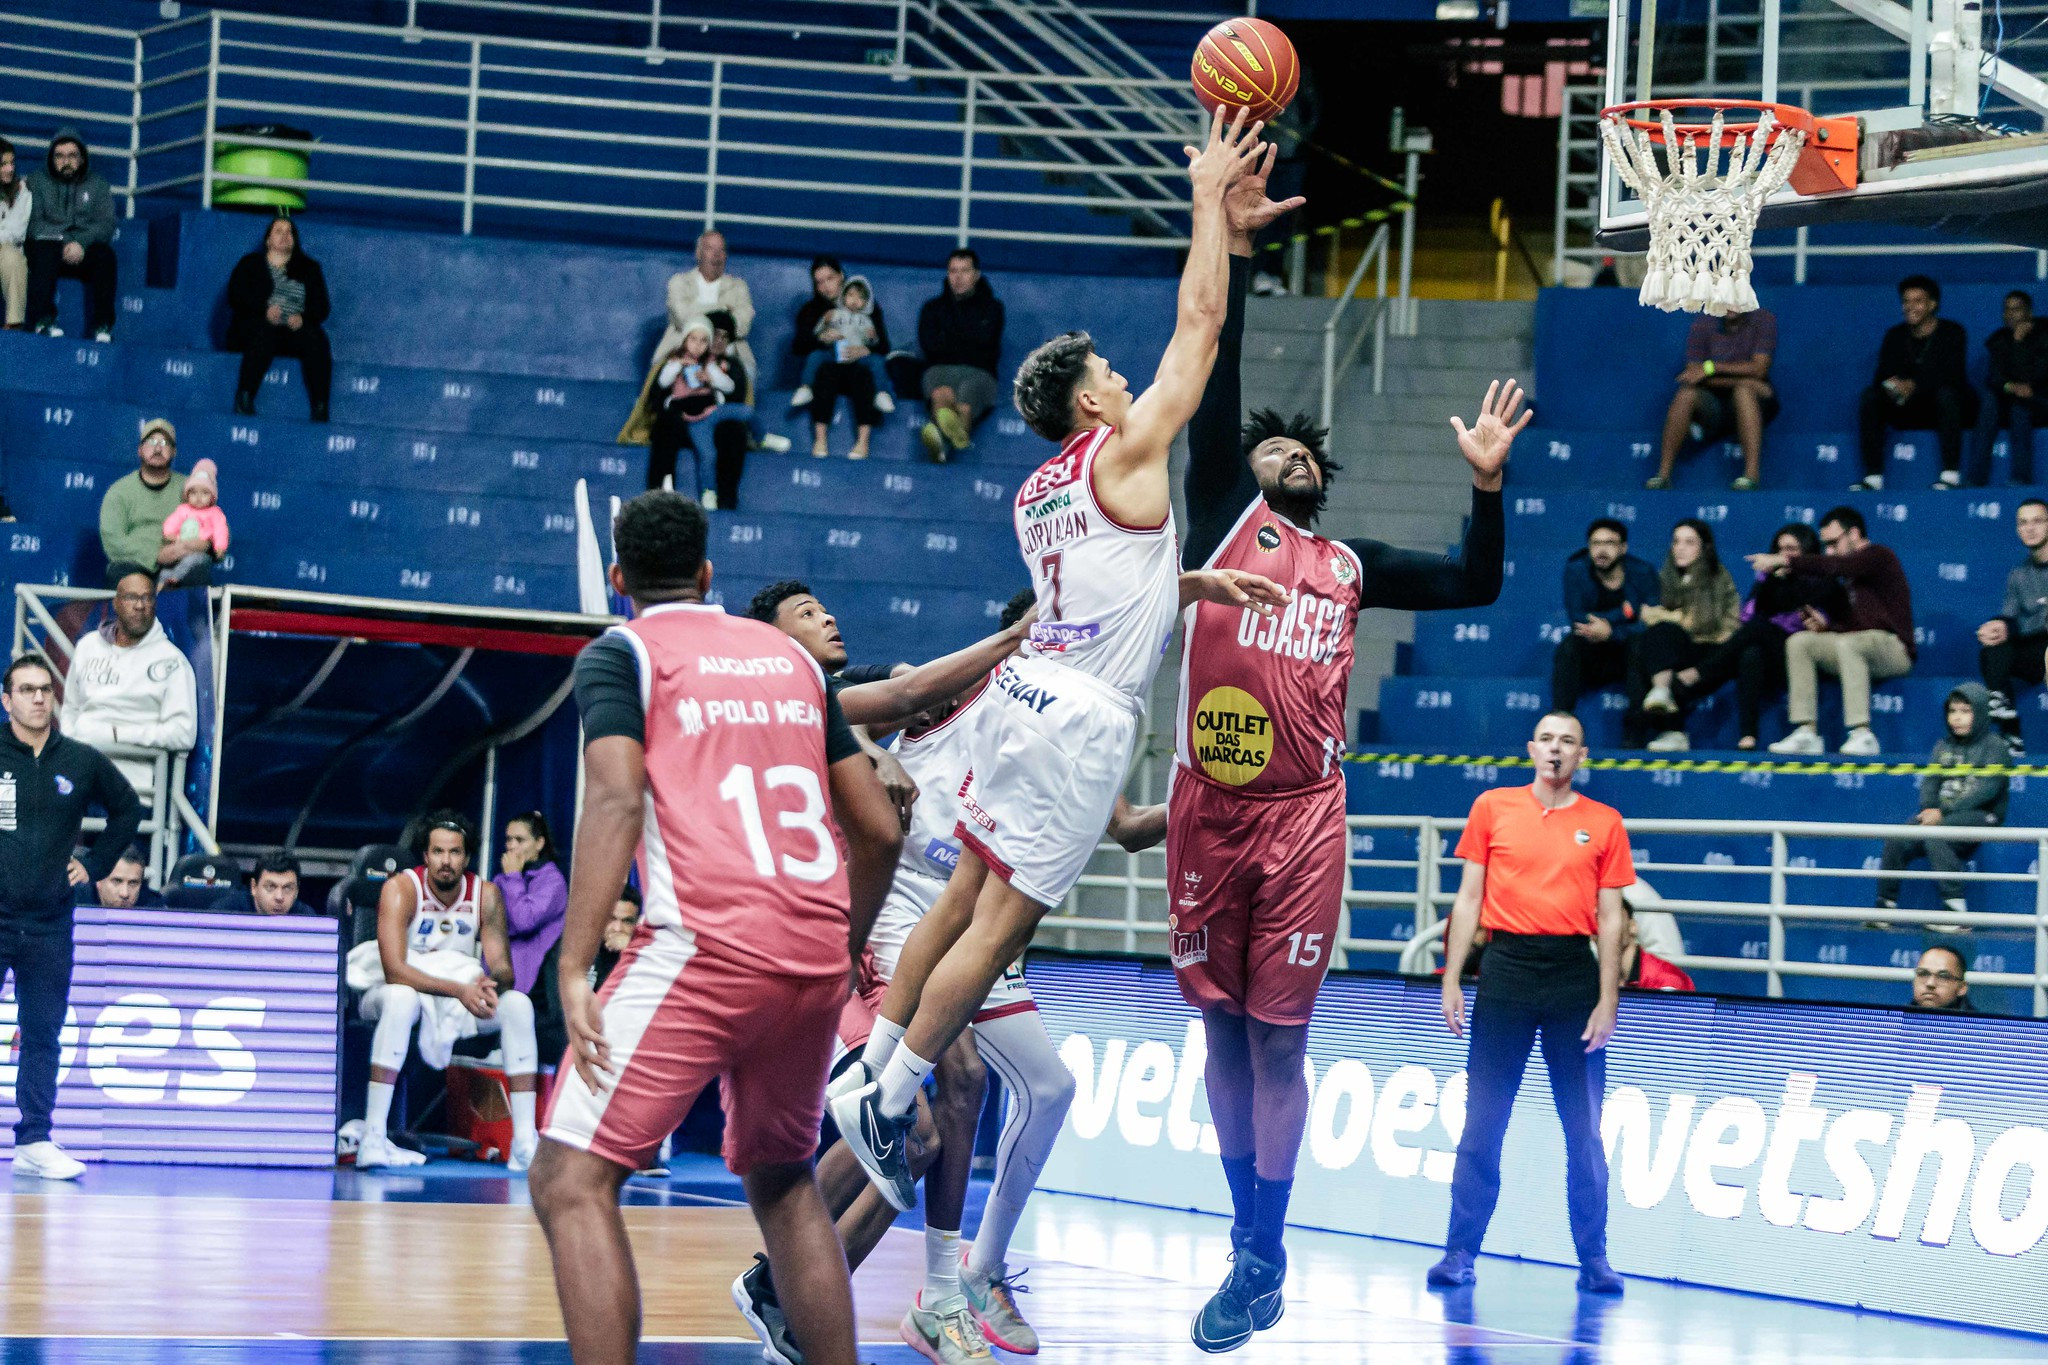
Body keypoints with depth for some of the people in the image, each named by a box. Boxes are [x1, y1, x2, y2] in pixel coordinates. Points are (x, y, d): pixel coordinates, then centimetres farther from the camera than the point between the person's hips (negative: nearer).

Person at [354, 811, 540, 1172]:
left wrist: (490, 984, -32)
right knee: (401, 997, -38)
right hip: (406, 991, -4)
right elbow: (394, 969, -28)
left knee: (518, 1004, -19)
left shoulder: (486, 895, -5)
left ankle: (525, 1142, -21)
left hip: (465, 999, 4)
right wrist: (459, 990, -37)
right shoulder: (401, 889, -18)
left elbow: (503, 968, -7)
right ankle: (372, 1139, -42)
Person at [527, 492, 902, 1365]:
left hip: (704, 948, -6)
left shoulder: (621, 653, 5)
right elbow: (879, 830, 18)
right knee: (780, 1179, 26)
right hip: (815, 956, 6)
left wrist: (573, 970, -16)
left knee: (571, 1181, -4)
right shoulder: (791, 656, 21)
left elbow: (617, 800, -12)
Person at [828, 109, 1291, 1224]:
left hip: (1026, 694, 8)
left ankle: (870, 1073, 17)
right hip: (1081, 718, -8)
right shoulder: (1125, 452, -6)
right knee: (1001, 922, -6)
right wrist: (1210, 195, 3)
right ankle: (886, 1107, -6)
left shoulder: (1039, 491, 17)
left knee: (968, 897, 15)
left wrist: (1193, 584, 19)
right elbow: (1200, 322, -4)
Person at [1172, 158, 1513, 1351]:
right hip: (1211, 807, -1)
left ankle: (1264, 1261, 9)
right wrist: (1234, 249, -12)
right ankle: (1249, 1245, 19)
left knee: (1279, 1038, 1)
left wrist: (1488, 481, 6)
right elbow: (1214, 390, -4)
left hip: (1304, 816, 1)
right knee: (1224, 1030, 7)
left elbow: (1478, 586, 18)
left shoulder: (1352, 567, 15)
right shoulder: (1226, 517, 7)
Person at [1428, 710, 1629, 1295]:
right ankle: (1460, 1252, 6)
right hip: (1507, 967, 0)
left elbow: (1610, 916, 5)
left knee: (1584, 1129, 1)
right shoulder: (1492, 807, 6)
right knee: (1482, 1122, 0)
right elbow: (1469, 899, 8)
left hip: (1574, 973, 0)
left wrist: (1607, 1000, -2)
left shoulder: (1604, 823, 6)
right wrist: (1451, 980, 2)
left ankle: (1593, 1259, 8)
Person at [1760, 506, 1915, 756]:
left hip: (1895, 648, -9)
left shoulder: (1878, 557, -6)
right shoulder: (1850, 576, 21)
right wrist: (1825, 625, 1)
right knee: (1798, 642, -6)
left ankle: (1862, 734, -40)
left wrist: (1782, 561, -24)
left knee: (1847, 643, -38)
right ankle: (1806, 733, -16)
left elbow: (1832, 566, -22)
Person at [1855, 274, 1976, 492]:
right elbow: (1881, 377, -1)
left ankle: (1951, 475, -38)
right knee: (1871, 396, -18)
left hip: (1949, 408, -4)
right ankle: (1873, 477, -24)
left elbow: (1952, 374, -21)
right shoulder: (1895, 336, 8)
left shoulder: (1952, 333, -5)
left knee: (1946, 392, -36)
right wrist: (1891, 385, -27)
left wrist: (1915, 385, -35)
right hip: (1911, 410, 4)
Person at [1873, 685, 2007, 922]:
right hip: (1942, 815, 6)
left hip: (1980, 815, -6)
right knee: (1896, 841, -15)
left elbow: (1987, 789, -13)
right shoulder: (1943, 746, 18)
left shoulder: (1994, 745, -1)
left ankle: (1955, 909, -32)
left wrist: (1944, 811, -20)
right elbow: (1930, 780, 11)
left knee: (1934, 836, -33)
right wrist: (1929, 808, -12)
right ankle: (1885, 906, -7)